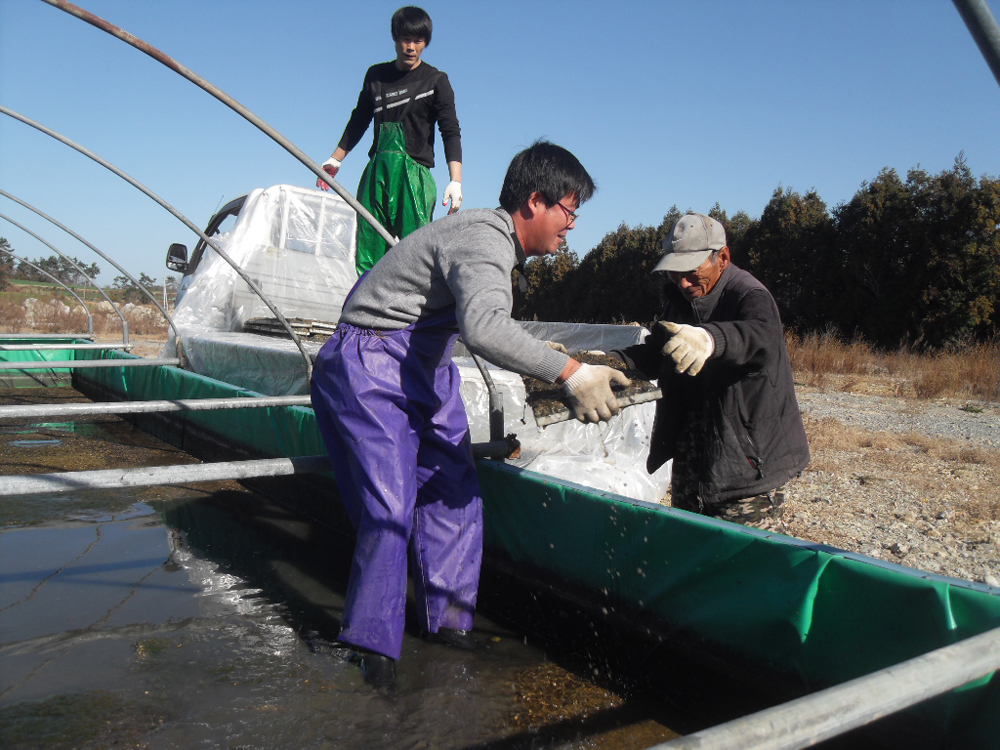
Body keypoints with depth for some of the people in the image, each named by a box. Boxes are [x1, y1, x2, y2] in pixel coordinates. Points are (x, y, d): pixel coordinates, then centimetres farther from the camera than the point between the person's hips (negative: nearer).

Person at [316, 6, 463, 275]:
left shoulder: (436, 81, 4)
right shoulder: (376, 75, 15)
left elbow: (451, 132, -4)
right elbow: (359, 120, 26)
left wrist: (455, 181, -17)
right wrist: (335, 160, 27)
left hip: (413, 174, -4)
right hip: (375, 172, 4)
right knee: (367, 257, -3)